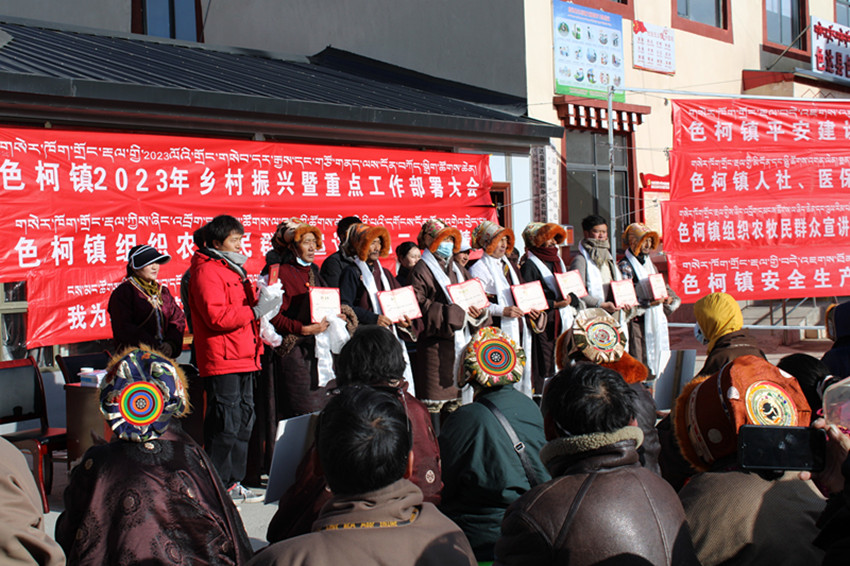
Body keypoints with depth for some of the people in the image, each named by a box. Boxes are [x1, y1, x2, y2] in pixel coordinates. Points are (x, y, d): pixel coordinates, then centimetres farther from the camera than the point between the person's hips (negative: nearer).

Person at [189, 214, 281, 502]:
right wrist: (255, 310, -20)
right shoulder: (206, 271, -10)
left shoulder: (234, 269, 21)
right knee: (225, 424, -8)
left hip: (244, 358, 10)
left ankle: (233, 482, 19)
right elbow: (216, 316, -21)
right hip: (222, 361, -10)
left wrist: (260, 297, 12)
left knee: (244, 421, 12)